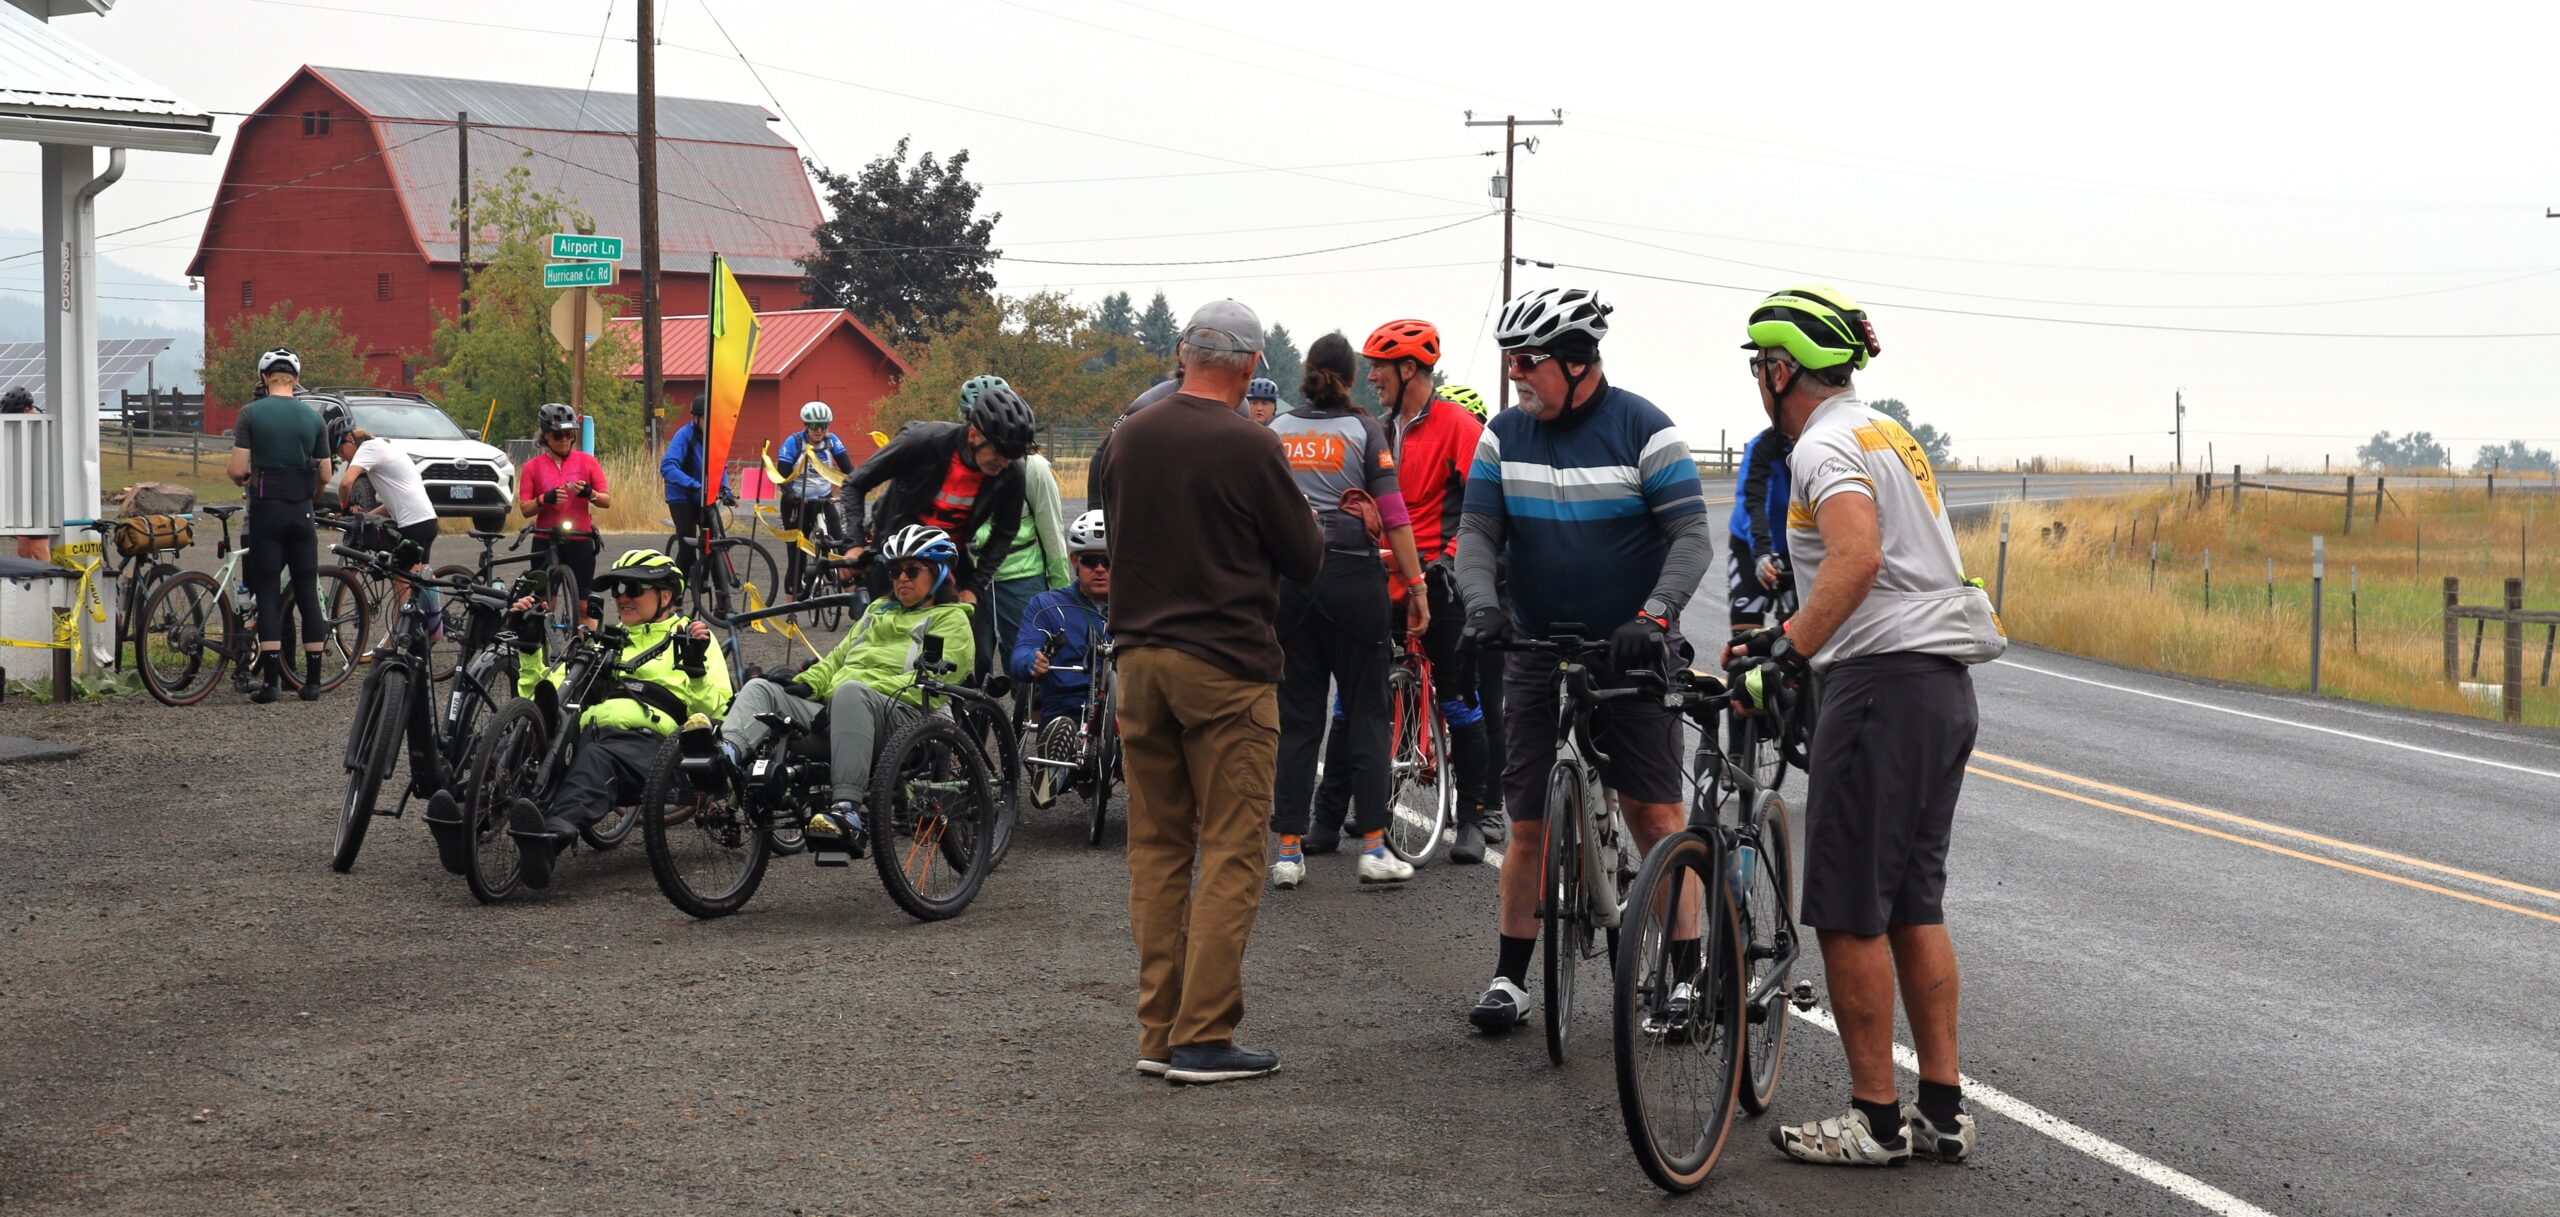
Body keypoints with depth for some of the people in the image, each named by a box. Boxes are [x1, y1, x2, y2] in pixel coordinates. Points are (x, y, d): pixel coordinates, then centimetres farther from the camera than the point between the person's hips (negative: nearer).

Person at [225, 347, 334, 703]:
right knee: (308, 594, 7)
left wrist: (242, 481, 12)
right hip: (302, 513, 3)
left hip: (266, 511, -2)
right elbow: (325, 475, 6)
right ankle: (312, 681, 6)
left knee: (268, 595, -1)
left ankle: (269, 682, -6)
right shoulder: (314, 417, 4)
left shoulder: (251, 414, -6)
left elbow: (238, 469, -11)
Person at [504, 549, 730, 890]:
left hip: (647, 739, -4)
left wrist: (696, 667, -10)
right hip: (589, 733, 4)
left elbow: (716, 712, 6)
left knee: (595, 760, -41)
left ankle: (552, 836, -68)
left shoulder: (691, 636, 22)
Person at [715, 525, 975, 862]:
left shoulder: (951, 621, 12)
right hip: (832, 713, 7)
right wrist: (806, 684, 10)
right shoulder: (879, 610, 35)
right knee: (762, 688, -11)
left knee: (850, 691, -39)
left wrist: (864, 688, -13)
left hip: (900, 716, -7)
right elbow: (837, 659, 32)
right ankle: (728, 753, -44)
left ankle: (847, 810, -50)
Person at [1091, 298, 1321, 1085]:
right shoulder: (1248, 447, -12)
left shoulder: (1128, 438, 5)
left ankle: (1157, 1032, 14)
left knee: (1156, 850, 12)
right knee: (1230, 852, -1)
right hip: (1226, 665, -6)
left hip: (1139, 657, 6)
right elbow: (1307, 561, -3)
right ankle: (1204, 1036, -4)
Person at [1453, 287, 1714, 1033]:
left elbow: (1692, 537, -10)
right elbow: (1477, 532, 1)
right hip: (1537, 655, 3)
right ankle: (1510, 977, 12)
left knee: (1655, 814, -8)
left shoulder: (1643, 430, -8)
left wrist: (1653, 614, -26)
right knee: (1530, 824, 4)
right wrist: (1482, 605, -19)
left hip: (1630, 654, -3)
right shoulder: (1504, 436, 3)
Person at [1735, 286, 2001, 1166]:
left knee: (1848, 912, -2)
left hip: (1881, 681, -10)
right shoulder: (1889, 434, 20)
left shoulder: (1824, 445, -11)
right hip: (1945, 685, 10)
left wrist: (1791, 645, -30)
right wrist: (1794, 633, 28)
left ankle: (1874, 1120, 3)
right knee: (1914, 906, 13)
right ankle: (1943, 1110, 15)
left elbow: (1857, 557, -28)